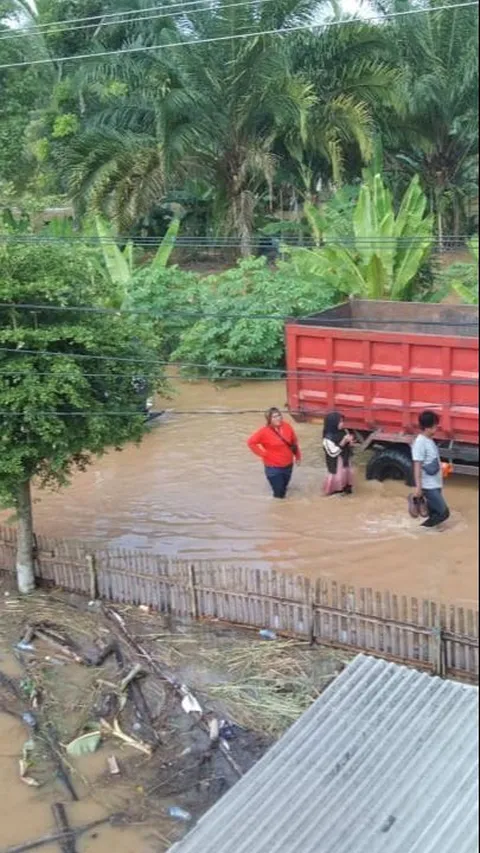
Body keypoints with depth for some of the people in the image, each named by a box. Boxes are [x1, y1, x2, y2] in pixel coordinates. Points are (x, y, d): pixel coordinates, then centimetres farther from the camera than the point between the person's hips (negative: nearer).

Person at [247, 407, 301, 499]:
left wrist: (298, 456, 11)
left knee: (283, 488, 22)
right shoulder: (265, 431, -19)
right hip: (273, 467, -4)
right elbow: (251, 442, -16)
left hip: (288, 465, 4)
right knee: (279, 494, -1)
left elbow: (294, 441, 8)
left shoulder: (287, 427, -6)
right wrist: (263, 454, -16)